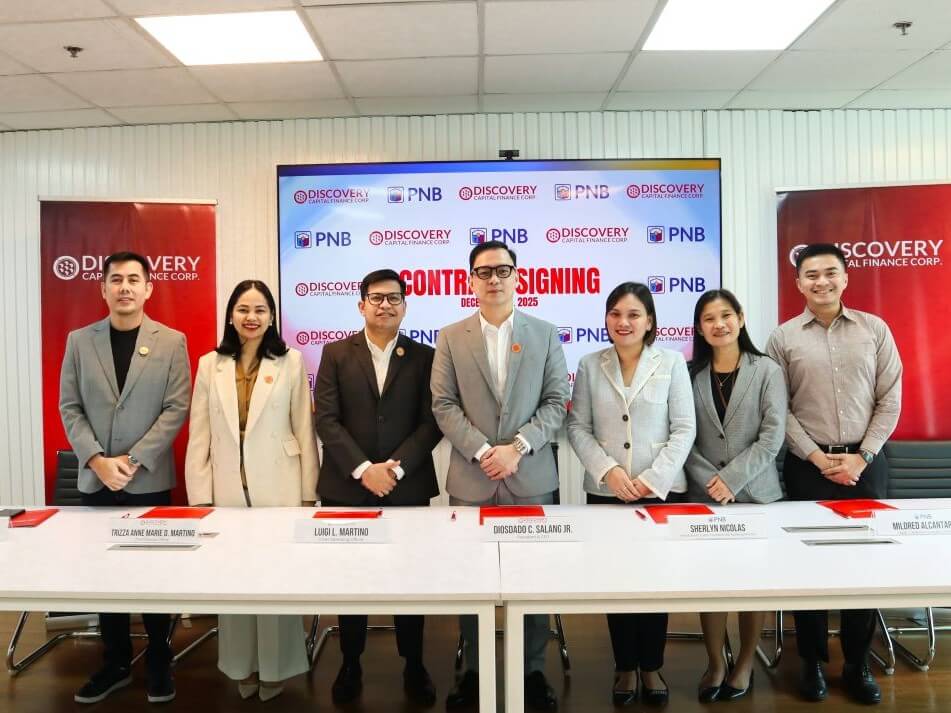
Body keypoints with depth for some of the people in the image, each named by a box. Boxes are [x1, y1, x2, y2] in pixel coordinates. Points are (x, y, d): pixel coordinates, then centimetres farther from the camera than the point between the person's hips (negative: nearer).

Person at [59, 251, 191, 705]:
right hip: (96, 480, 2)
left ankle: (158, 663, 24)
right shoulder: (79, 341, 5)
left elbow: (177, 409, -7)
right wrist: (96, 459, -11)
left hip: (151, 480, -2)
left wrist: (133, 460, -14)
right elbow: (69, 407, 2)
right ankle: (116, 664, 27)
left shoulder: (172, 341, -2)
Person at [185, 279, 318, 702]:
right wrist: (199, 496, 0)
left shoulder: (291, 362, -1)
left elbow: (305, 431, -1)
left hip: (278, 488, -2)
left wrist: (308, 494, -2)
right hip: (228, 489, 2)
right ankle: (242, 666, 28)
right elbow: (199, 436, 4)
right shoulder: (210, 365, 5)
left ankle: (275, 666, 23)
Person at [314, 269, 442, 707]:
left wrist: (396, 468, -14)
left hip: (407, 487, 0)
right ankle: (350, 664, 29)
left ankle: (414, 666, 27)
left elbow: (431, 422, -3)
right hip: (347, 487, 1)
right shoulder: (336, 354, 4)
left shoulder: (424, 357, 3)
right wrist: (363, 469, -14)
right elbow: (326, 419, -4)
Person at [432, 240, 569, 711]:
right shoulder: (451, 338, 5)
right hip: (470, 477, 0)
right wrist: (482, 451, -13)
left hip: (531, 476, 0)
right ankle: (473, 670, 25)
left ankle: (534, 670, 25)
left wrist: (518, 446, -12)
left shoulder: (545, 334, 5)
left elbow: (556, 402, 0)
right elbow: (444, 406, -2)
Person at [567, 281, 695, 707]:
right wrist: (608, 470, -12)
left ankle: (652, 666, 25)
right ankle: (625, 667, 25)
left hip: (662, 490, -1)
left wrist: (653, 478, -11)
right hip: (605, 492, 1)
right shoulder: (590, 365, 3)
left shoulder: (672, 362, 0)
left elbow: (684, 429, -3)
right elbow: (577, 427, 1)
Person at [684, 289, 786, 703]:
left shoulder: (767, 371, 0)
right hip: (704, 495, 1)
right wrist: (709, 481, -12)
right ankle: (715, 663, 20)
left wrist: (732, 478, -15)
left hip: (756, 492, -1)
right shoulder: (690, 374, 4)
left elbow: (772, 436, -7)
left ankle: (745, 663, 24)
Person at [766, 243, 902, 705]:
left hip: (866, 463, 2)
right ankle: (813, 661, 21)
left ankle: (858, 663, 24)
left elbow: (890, 401, 2)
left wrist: (862, 457, -7)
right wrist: (818, 458, -10)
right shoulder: (783, 339, 0)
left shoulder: (875, 329, 5)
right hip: (808, 466, -1)